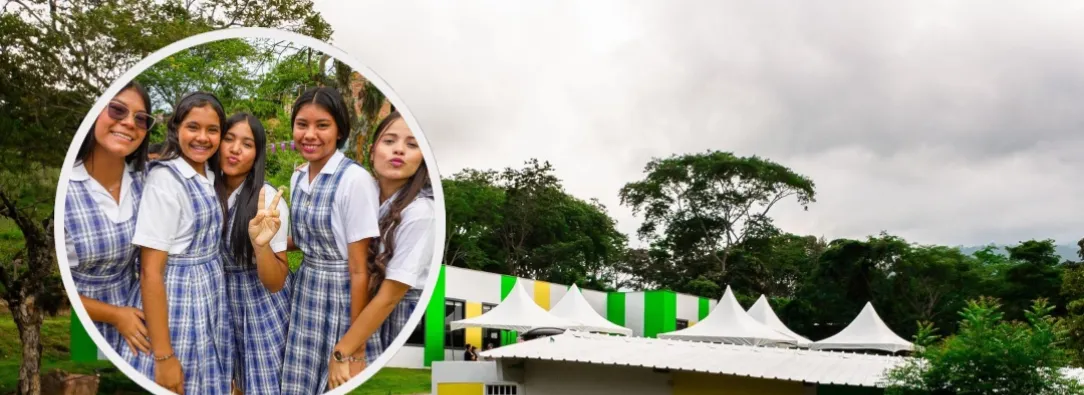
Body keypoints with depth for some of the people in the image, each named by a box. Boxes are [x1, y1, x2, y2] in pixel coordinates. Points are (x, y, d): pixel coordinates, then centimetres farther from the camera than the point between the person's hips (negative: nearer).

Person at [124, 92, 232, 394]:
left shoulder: (209, 177, 5)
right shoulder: (165, 179, -16)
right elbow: (151, 273, -19)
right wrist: (163, 356, -21)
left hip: (210, 298, 7)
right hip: (176, 301, -7)